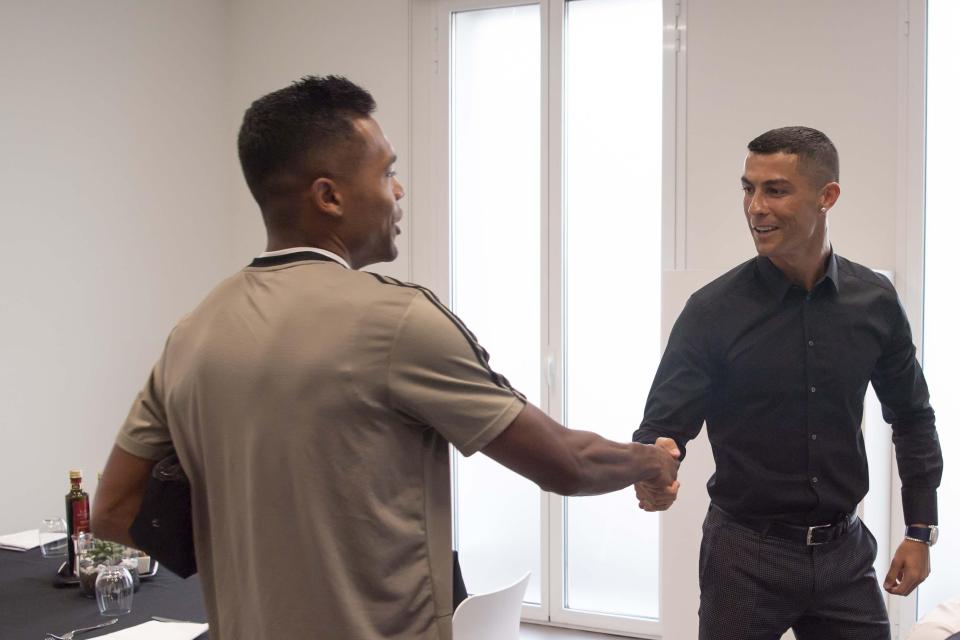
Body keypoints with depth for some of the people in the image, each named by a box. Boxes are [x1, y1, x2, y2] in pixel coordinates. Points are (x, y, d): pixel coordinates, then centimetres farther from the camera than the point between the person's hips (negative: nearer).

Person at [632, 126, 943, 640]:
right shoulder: (713, 309, -11)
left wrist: (921, 530, 8)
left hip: (844, 550, 3)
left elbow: (911, 417, 11)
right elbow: (664, 423, -11)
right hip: (746, 555, -2)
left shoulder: (875, 301, -1)